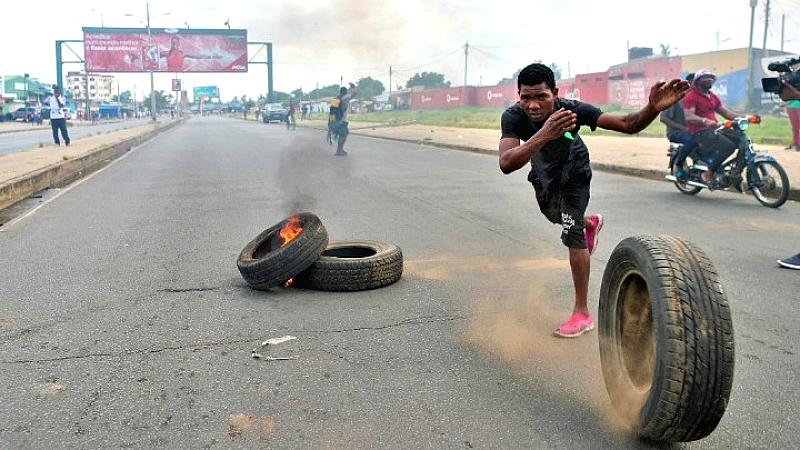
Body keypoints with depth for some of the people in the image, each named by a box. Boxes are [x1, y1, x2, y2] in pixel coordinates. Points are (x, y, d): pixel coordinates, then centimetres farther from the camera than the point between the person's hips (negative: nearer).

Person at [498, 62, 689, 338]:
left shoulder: (571, 110, -41)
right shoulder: (514, 117, -39)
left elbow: (628, 125, -43)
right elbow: (506, 164, -56)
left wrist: (653, 108, -66)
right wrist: (544, 135, -72)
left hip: (572, 172, -3)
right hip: (543, 170, 4)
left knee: (572, 234, -15)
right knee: (553, 215, 30)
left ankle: (582, 314, -6)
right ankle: (591, 223, 66)